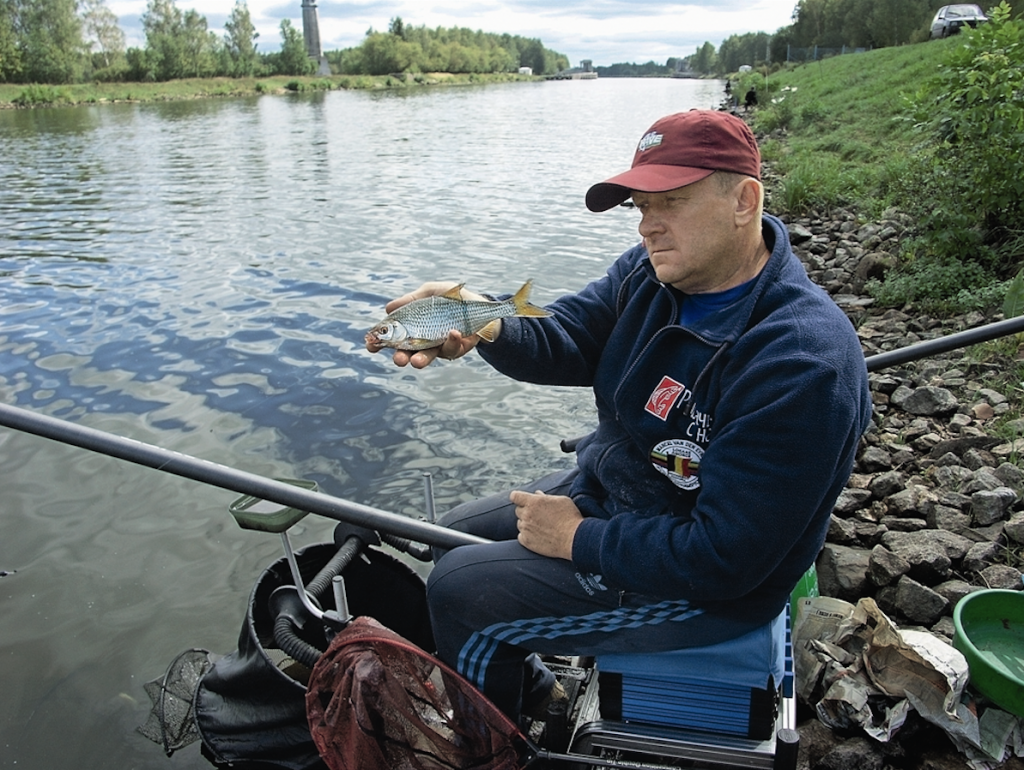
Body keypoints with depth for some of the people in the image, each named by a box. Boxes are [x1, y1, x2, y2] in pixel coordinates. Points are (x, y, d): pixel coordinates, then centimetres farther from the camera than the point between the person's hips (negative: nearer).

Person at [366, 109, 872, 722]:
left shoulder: (801, 364, -33)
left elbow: (722, 558, -32)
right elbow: (562, 340, -9)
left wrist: (579, 539, -22)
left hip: (703, 588, -8)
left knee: (459, 591, -10)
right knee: (458, 534, 17)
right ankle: (540, 694, 39)